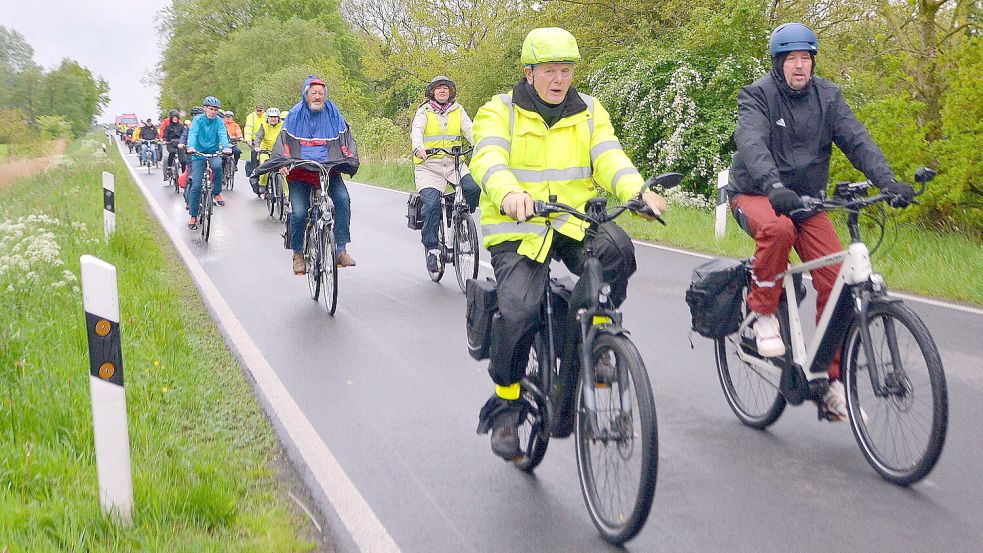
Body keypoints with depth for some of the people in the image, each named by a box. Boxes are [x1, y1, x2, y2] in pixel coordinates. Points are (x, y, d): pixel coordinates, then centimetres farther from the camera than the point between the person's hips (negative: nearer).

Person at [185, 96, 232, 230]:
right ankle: (193, 216, 6)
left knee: (217, 166, -36)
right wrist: (191, 147, -43)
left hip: (214, 152, 1)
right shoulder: (197, 120, -6)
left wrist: (226, 147, -40)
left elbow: (222, 135, -18)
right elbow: (192, 133, -22)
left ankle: (217, 193, -12)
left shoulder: (219, 121, -2)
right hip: (198, 154, 0)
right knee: (196, 185, -7)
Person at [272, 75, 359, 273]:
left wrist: (350, 159, -3)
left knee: (343, 199, -24)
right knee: (299, 212, -16)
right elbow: (283, 140, 3)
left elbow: (345, 138, 12)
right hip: (300, 170, -1)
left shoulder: (333, 114, 9)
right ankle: (298, 254, 5)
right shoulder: (295, 115, 6)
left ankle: (341, 249, -17)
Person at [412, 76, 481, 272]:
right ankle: (431, 248, -10)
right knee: (431, 203, -20)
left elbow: (469, 130, 0)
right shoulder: (424, 112, 6)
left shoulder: (458, 111, 13)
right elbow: (417, 130, -12)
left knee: (473, 188, -23)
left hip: (454, 163, 2)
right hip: (429, 165, -2)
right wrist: (418, 148, -34)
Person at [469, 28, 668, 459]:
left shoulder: (589, 112, 9)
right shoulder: (499, 112, -1)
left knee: (617, 249, -31)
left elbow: (609, 157, -6)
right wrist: (510, 194, -43)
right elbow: (488, 160, -19)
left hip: (574, 222, 3)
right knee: (519, 311, -24)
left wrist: (638, 191, -28)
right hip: (517, 229, -2)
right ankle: (505, 404, 0)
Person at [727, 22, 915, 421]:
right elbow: (752, 144, -27)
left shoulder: (827, 96, 3)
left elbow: (856, 139, -10)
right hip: (756, 195, -4)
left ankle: (832, 379, -1)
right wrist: (775, 186, -47)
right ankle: (763, 313, -15)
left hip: (805, 200, 4)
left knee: (836, 279, -12)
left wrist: (888, 180, -27)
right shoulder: (757, 96, -9)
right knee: (778, 229, -40)